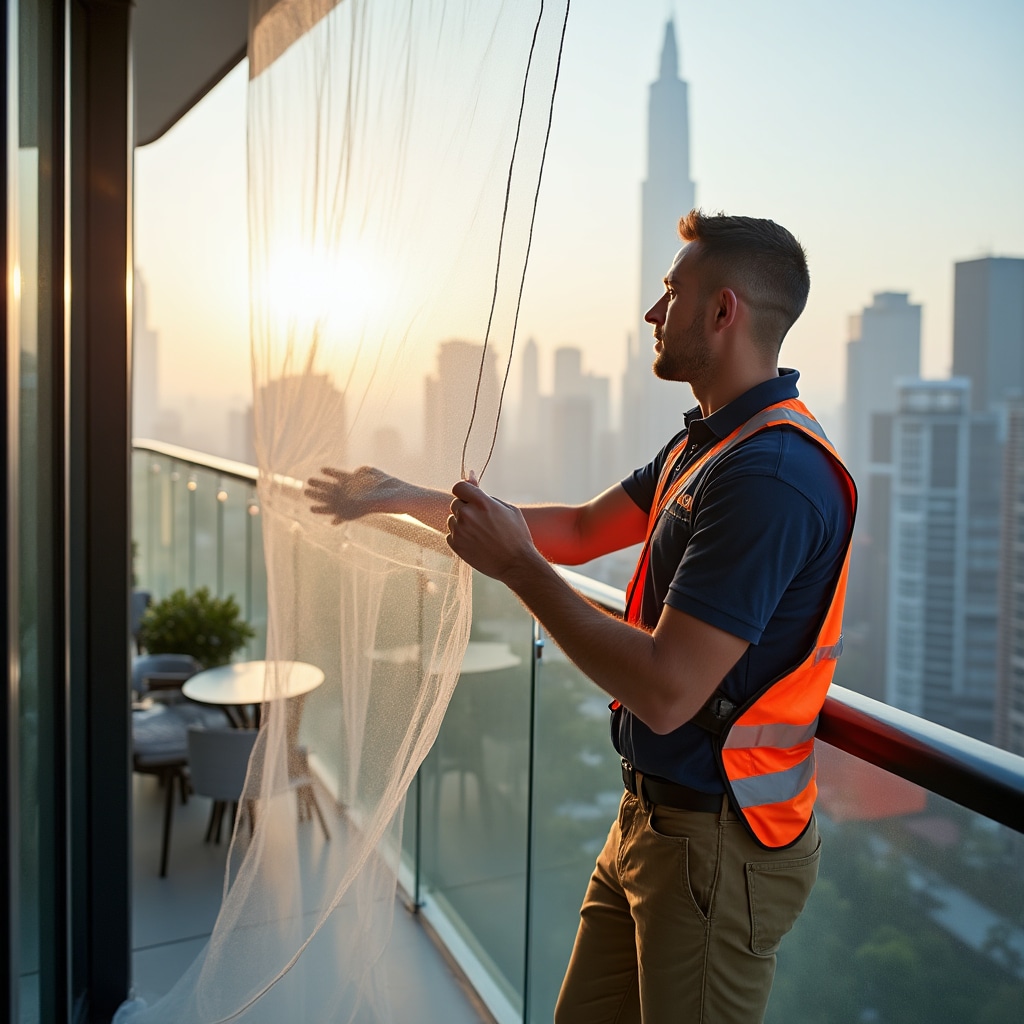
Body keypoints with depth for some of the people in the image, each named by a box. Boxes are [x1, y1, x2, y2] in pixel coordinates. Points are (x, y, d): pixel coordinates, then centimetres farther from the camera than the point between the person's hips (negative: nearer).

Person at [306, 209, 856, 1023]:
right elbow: (583, 531, 16)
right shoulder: (709, 443, 8)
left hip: (719, 845, -9)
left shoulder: (770, 478, -27)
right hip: (652, 814, 9)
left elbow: (665, 691, -30)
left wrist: (516, 565, -20)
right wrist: (408, 498, 16)